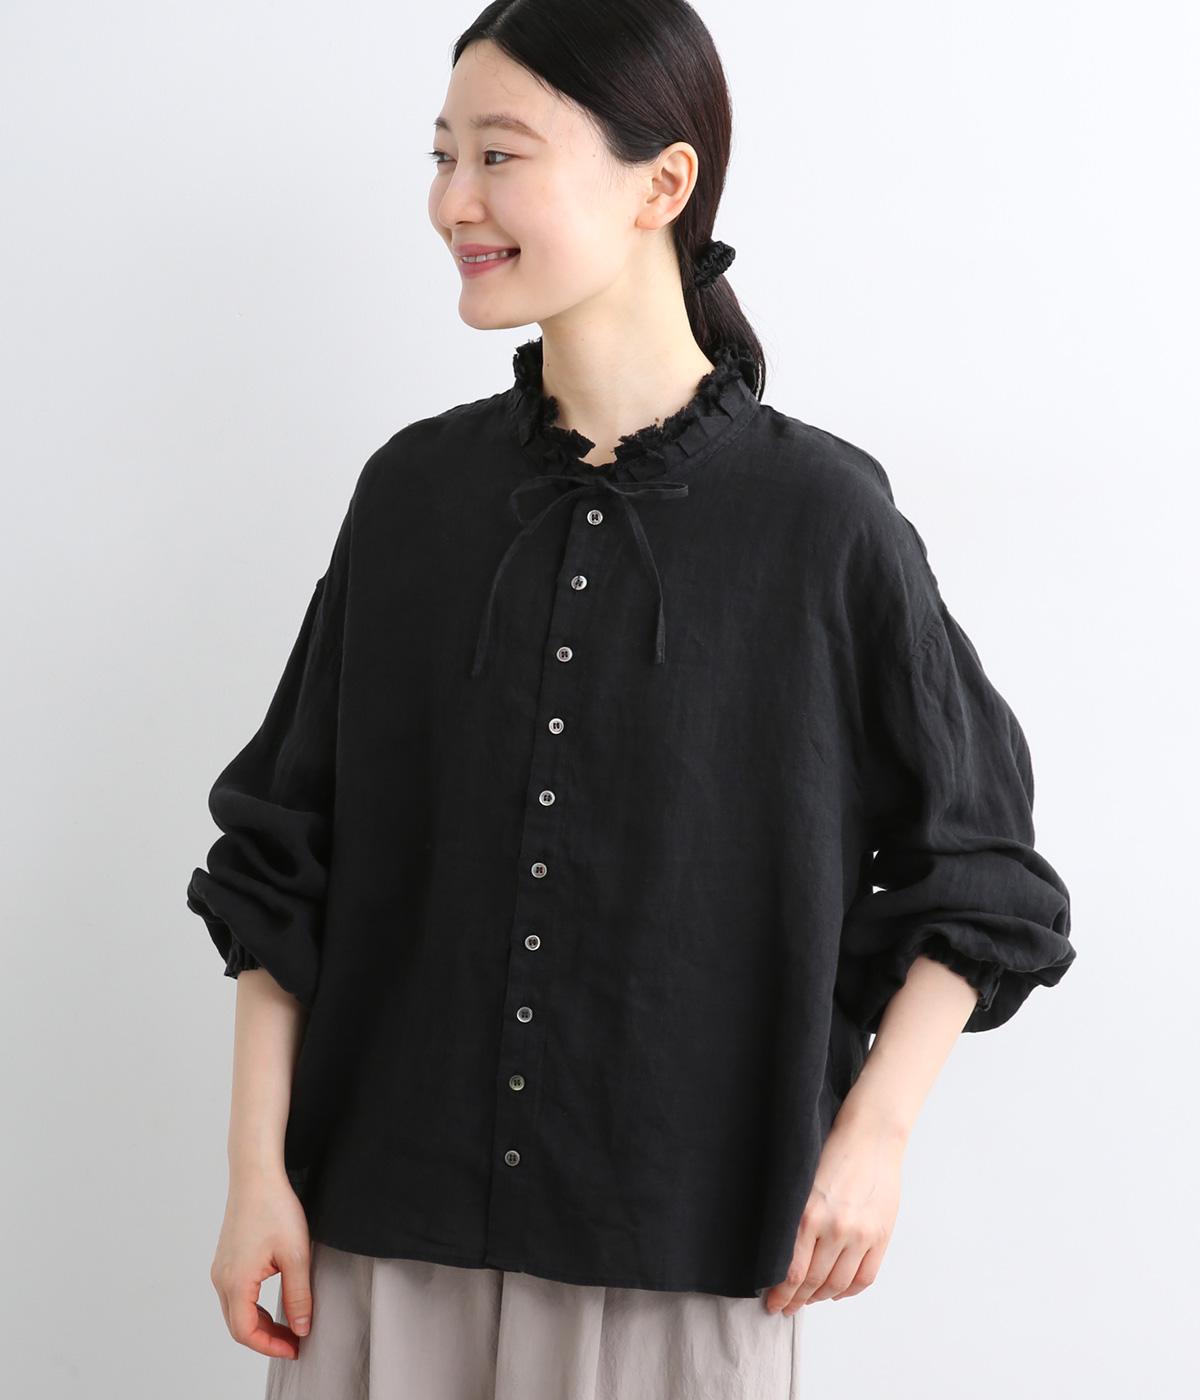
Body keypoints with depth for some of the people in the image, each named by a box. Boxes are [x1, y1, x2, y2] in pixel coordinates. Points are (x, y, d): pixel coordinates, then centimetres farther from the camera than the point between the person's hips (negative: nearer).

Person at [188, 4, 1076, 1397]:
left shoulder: (821, 513, -7)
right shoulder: (415, 488, 1)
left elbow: (977, 873, 2)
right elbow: (285, 862, 5)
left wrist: (874, 1131, -4)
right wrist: (258, 1170, 1)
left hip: (683, 1250, -2)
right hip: (387, 1231, 2)